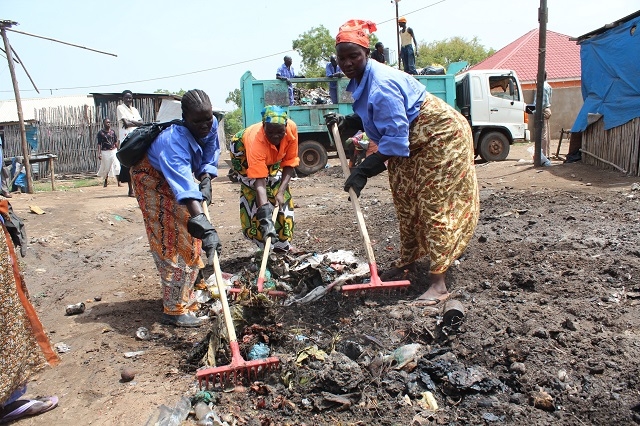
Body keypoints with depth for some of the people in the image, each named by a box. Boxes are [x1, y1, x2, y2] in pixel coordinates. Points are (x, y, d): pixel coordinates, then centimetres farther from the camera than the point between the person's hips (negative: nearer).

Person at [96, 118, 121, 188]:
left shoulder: (112, 132, 6)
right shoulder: (101, 132, -3)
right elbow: (99, 144, -3)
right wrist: (99, 153, -9)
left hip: (113, 151, 2)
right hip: (105, 152, -2)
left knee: (117, 166, -7)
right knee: (106, 167, 8)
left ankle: (119, 182, -6)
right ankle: (106, 181, 29)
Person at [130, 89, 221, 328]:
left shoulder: (211, 125, -20)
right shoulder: (173, 141, -42)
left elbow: (210, 154, -2)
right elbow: (185, 188, -55)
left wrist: (206, 179, -21)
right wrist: (204, 226, -64)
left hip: (181, 174, 8)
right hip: (153, 179, -8)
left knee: (190, 237, 14)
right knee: (171, 243, -11)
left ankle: (189, 285, 34)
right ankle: (176, 310, -4)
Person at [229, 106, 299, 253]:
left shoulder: (291, 128, -34)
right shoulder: (256, 141, -45)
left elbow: (289, 163, -23)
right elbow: (259, 181, -49)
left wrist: (280, 192, -33)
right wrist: (265, 214, -58)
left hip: (273, 157, 4)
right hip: (243, 152, -4)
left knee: (283, 196, -3)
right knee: (254, 193, -17)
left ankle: (282, 245, 7)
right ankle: (265, 247, -11)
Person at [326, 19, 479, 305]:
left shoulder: (380, 86, -29)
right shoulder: (362, 80, 2)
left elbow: (395, 137, -33)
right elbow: (370, 118, 16)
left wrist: (364, 171, -33)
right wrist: (344, 122, -3)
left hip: (440, 135, -10)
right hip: (413, 143, 10)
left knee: (434, 205, -13)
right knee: (406, 202, 15)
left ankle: (438, 284, -13)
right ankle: (407, 262, 30)